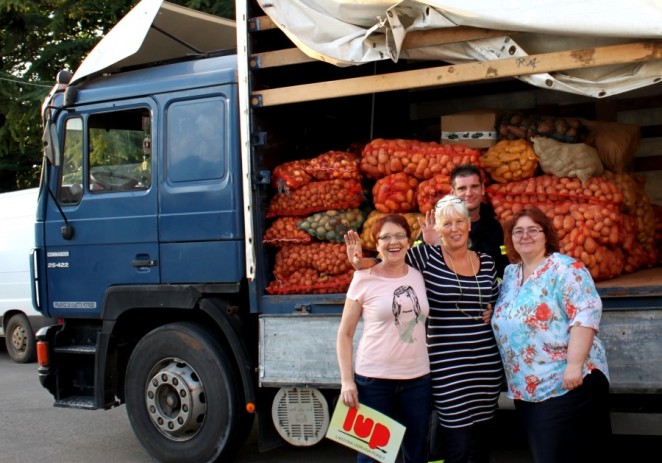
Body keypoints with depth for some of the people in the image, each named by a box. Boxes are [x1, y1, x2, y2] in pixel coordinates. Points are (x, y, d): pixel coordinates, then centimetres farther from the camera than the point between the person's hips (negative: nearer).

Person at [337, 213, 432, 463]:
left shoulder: (419, 275, 6)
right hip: (373, 379, -3)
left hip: (418, 379, 4)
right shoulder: (364, 279, -4)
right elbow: (345, 334, -2)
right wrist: (347, 381, -9)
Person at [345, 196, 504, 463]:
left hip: (486, 365, 4)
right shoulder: (426, 256, -4)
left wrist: (494, 312, 0)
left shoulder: (486, 262, 8)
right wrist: (361, 262, -22)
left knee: (482, 440, 16)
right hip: (448, 368, -4)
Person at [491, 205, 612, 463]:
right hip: (525, 390, 7)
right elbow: (504, 319, 24)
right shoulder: (510, 274, 13)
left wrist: (575, 364, -24)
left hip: (567, 385, -7)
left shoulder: (565, 268, -9)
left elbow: (586, 314, -18)